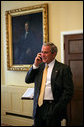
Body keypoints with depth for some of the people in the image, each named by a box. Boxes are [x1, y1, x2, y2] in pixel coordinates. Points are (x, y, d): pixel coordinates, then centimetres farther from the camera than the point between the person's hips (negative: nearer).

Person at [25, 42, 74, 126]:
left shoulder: (63, 68, -5)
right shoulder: (39, 66, 11)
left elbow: (68, 91, -9)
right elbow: (27, 80, 7)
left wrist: (58, 108, -15)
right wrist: (35, 65, -3)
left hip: (53, 107, -4)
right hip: (38, 107, 5)